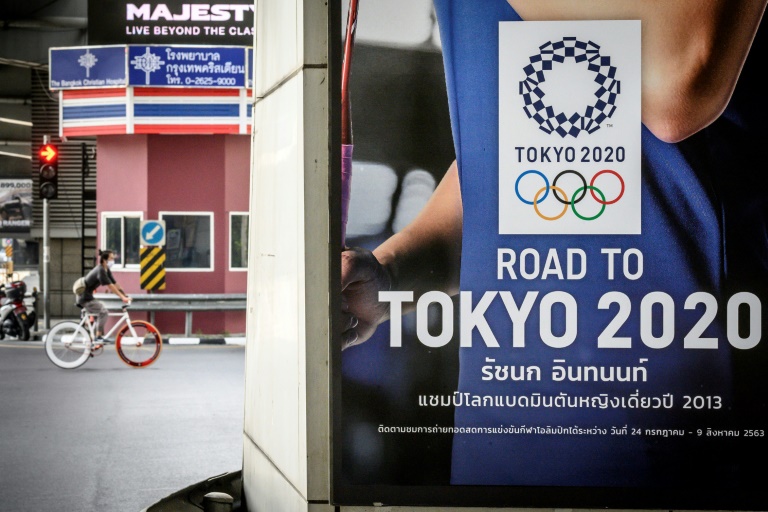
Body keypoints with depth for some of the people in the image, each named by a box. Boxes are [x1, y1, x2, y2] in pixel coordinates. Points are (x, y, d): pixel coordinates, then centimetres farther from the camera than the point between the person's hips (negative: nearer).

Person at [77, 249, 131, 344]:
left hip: (88, 297, 10)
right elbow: (110, 286, -25)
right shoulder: (100, 270, -21)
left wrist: (125, 296, 0)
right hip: (85, 298, -10)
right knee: (103, 312, -20)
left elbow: (115, 284, 7)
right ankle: (98, 337, -19)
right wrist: (122, 297, -27)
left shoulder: (107, 270, 8)